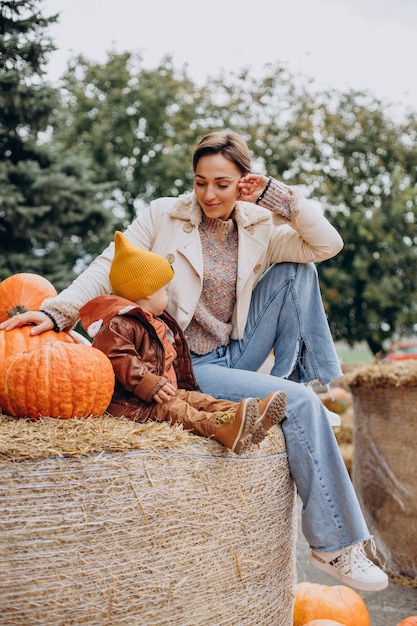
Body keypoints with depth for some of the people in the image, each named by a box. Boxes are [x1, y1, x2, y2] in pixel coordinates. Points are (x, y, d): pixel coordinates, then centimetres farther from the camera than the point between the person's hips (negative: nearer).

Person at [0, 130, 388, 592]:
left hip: (237, 354, 5)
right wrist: (58, 311, -26)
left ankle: (293, 375, -6)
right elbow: (109, 267, -11)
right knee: (300, 403, -24)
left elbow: (328, 245, -6)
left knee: (295, 270, -9)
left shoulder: (260, 228, 4)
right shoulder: (164, 216, -5)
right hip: (187, 367, -5)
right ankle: (335, 543, -16)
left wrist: (276, 194, -10)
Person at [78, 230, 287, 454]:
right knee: (174, 410, -32)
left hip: (165, 391, 10)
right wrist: (151, 385, -29)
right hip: (130, 400, -10)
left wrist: (183, 386, 36)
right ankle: (224, 429, -58)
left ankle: (252, 418, -31)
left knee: (199, 400, -10)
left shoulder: (160, 324, 25)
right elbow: (120, 360, -24)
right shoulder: (119, 325, -11)